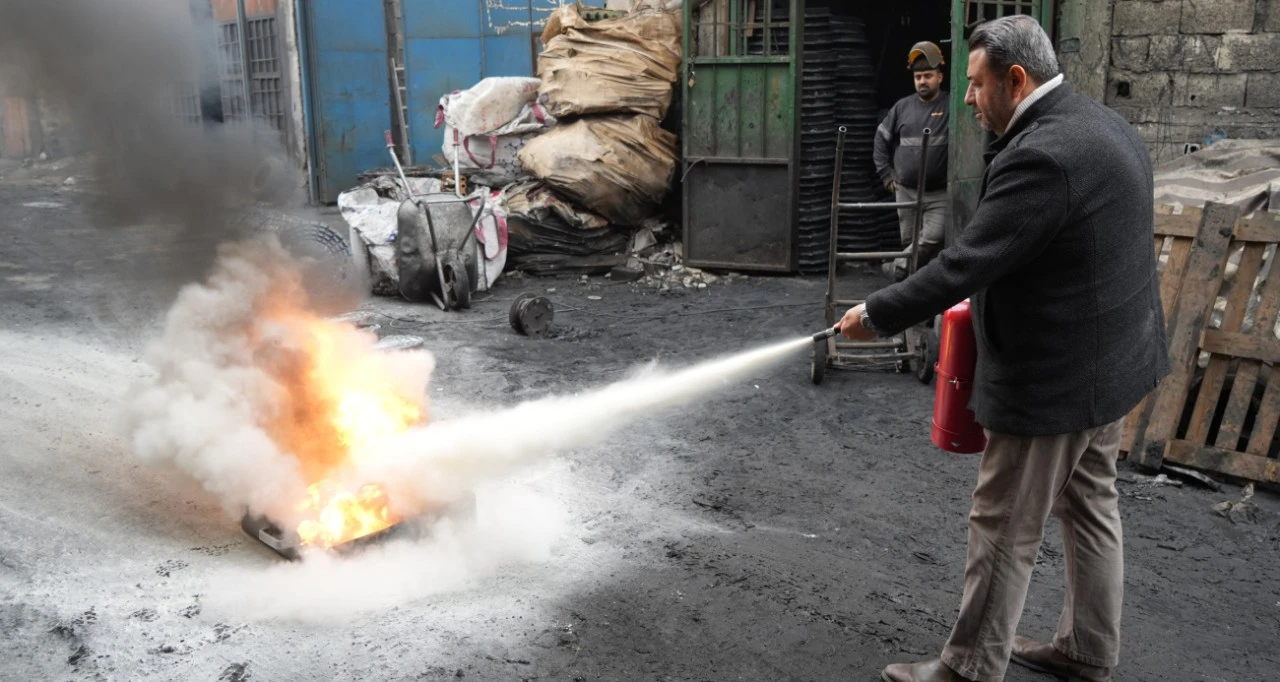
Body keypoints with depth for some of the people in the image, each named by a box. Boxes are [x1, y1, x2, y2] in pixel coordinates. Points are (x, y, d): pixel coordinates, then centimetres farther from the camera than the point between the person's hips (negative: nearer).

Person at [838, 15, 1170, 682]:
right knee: (1090, 504, 21)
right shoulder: (1102, 125, 6)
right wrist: (1002, 297, 12)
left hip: (1053, 379, -10)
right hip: (1108, 360, 10)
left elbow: (964, 265, -26)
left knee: (1003, 531, 3)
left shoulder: (1040, 155, -26)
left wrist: (876, 314, -16)